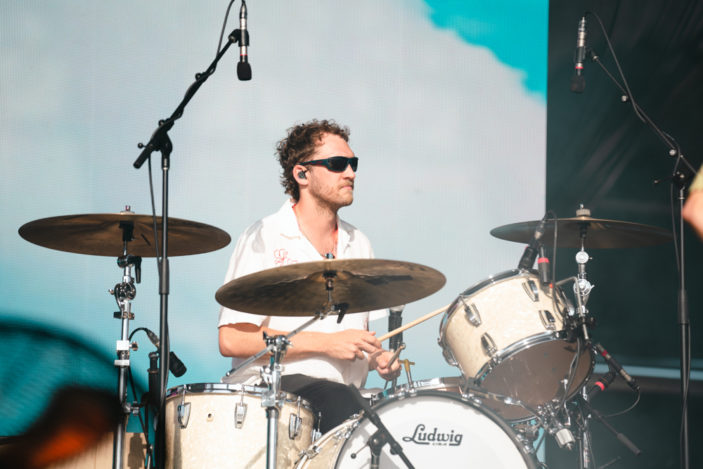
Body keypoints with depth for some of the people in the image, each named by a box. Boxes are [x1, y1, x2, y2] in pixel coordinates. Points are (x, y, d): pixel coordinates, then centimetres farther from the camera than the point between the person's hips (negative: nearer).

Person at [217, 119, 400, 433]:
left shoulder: (358, 245, 17)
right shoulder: (263, 240, -5)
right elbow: (232, 339, -12)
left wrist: (377, 357, 4)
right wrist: (325, 343, -15)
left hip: (344, 391, 6)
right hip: (274, 384, -6)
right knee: (343, 406, -35)